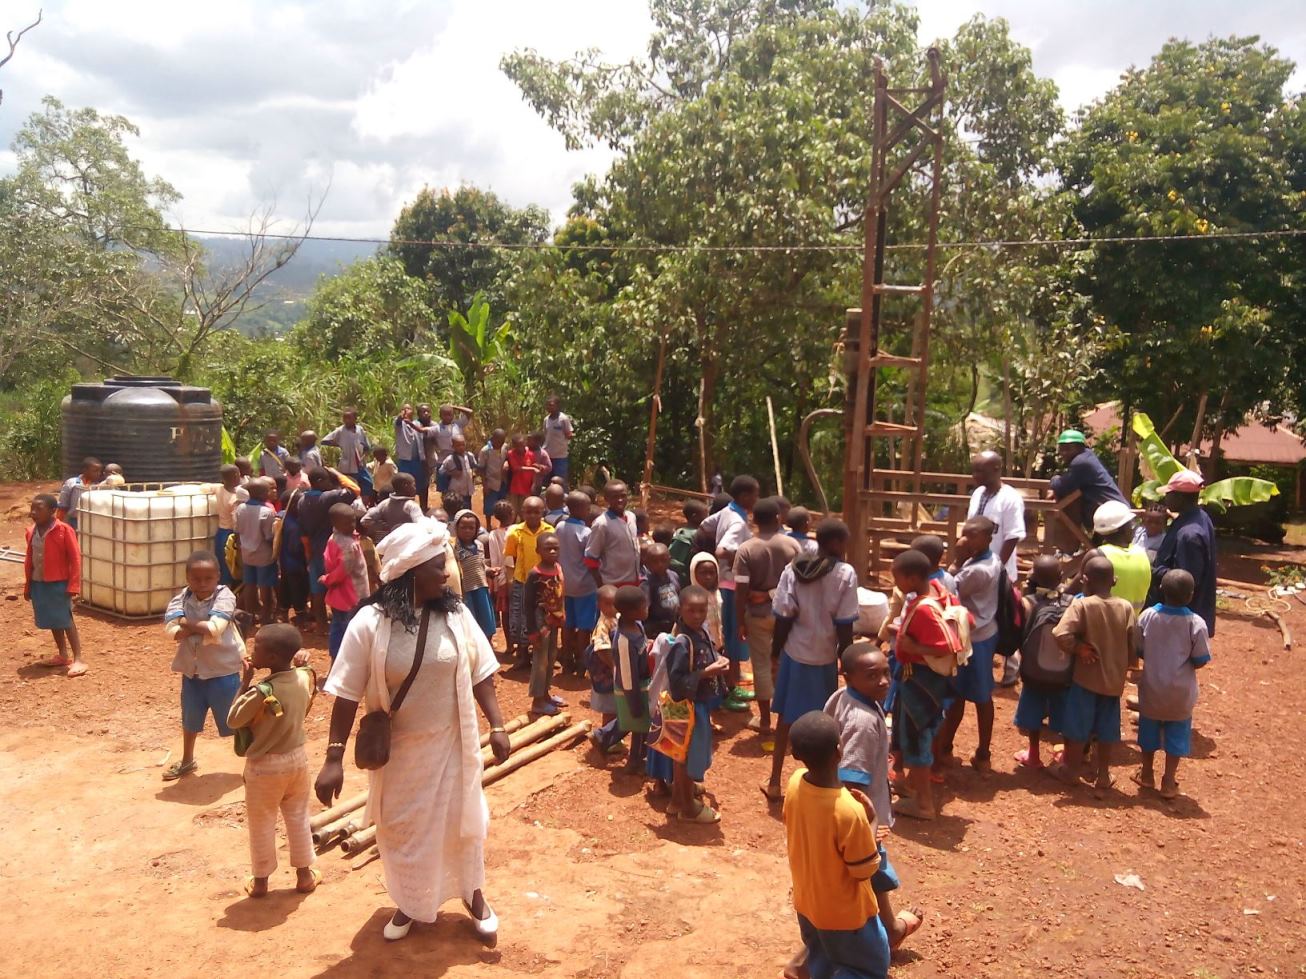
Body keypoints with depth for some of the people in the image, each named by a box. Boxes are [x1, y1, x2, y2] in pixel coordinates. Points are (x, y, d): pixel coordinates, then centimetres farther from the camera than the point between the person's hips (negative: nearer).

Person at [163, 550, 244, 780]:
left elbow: (214, 629, -31)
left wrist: (188, 623, -17)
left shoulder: (224, 596, -17)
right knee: (190, 718, 26)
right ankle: (187, 760, 49)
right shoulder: (182, 598, -5)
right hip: (192, 670, 5)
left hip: (223, 671, -5)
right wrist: (202, 627, -25)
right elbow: (171, 631, -18)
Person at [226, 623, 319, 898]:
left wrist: (245, 683, -13)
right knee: (299, 818, 18)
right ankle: (304, 874, 28)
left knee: (261, 825, 13)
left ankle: (260, 880, 27)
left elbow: (233, 720, -14)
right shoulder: (304, 678, -10)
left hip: (264, 765, -5)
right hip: (297, 758, 5)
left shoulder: (262, 691, -27)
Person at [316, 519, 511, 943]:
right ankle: (410, 903, 41)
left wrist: (497, 725, -5)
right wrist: (334, 757, -15)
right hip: (397, 748, -1)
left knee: (460, 820, 15)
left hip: (450, 742, 1)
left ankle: (473, 894, 40)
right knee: (401, 827, 16)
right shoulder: (370, 622, -16)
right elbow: (347, 694, -14)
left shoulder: (456, 614, -9)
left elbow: (480, 673, 0)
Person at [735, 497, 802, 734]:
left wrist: (740, 621, -4)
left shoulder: (746, 549, -11)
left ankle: (764, 719, 15)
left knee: (762, 665, 8)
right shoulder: (792, 545, -5)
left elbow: (740, 589, -13)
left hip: (758, 613, -2)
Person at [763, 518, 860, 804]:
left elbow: (783, 618, -5)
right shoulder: (845, 574, -13)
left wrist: (775, 650, 7)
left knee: (786, 717, 14)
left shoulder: (793, 570, -5)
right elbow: (844, 626, -12)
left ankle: (775, 782, 19)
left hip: (794, 653, 3)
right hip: (824, 657, -3)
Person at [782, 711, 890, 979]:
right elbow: (865, 871, -21)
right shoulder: (849, 811, -37)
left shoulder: (795, 783, -17)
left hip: (806, 901, 6)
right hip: (844, 912, -6)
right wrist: (871, 820, -11)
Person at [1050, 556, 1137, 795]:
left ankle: (1071, 770, 27)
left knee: (1078, 726, 12)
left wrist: (1079, 649, -11)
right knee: (1106, 730, 16)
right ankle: (1103, 777, 25)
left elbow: (1062, 636, -29)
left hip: (1086, 676, -4)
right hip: (1114, 678, 4)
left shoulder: (1082, 605, -17)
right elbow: (1134, 646, -2)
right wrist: (1125, 664, 14)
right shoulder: (1126, 607, -5)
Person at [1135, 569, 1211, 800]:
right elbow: (1200, 661, -11)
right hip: (1180, 691, -1)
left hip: (1152, 687, 1)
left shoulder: (1147, 616, -13)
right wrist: (1183, 664, 9)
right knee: (1176, 734, 13)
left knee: (1150, 729, 18)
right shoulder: (1196, 623, -17)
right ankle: (1168, 782, 19)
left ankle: (1147, 774, 32)